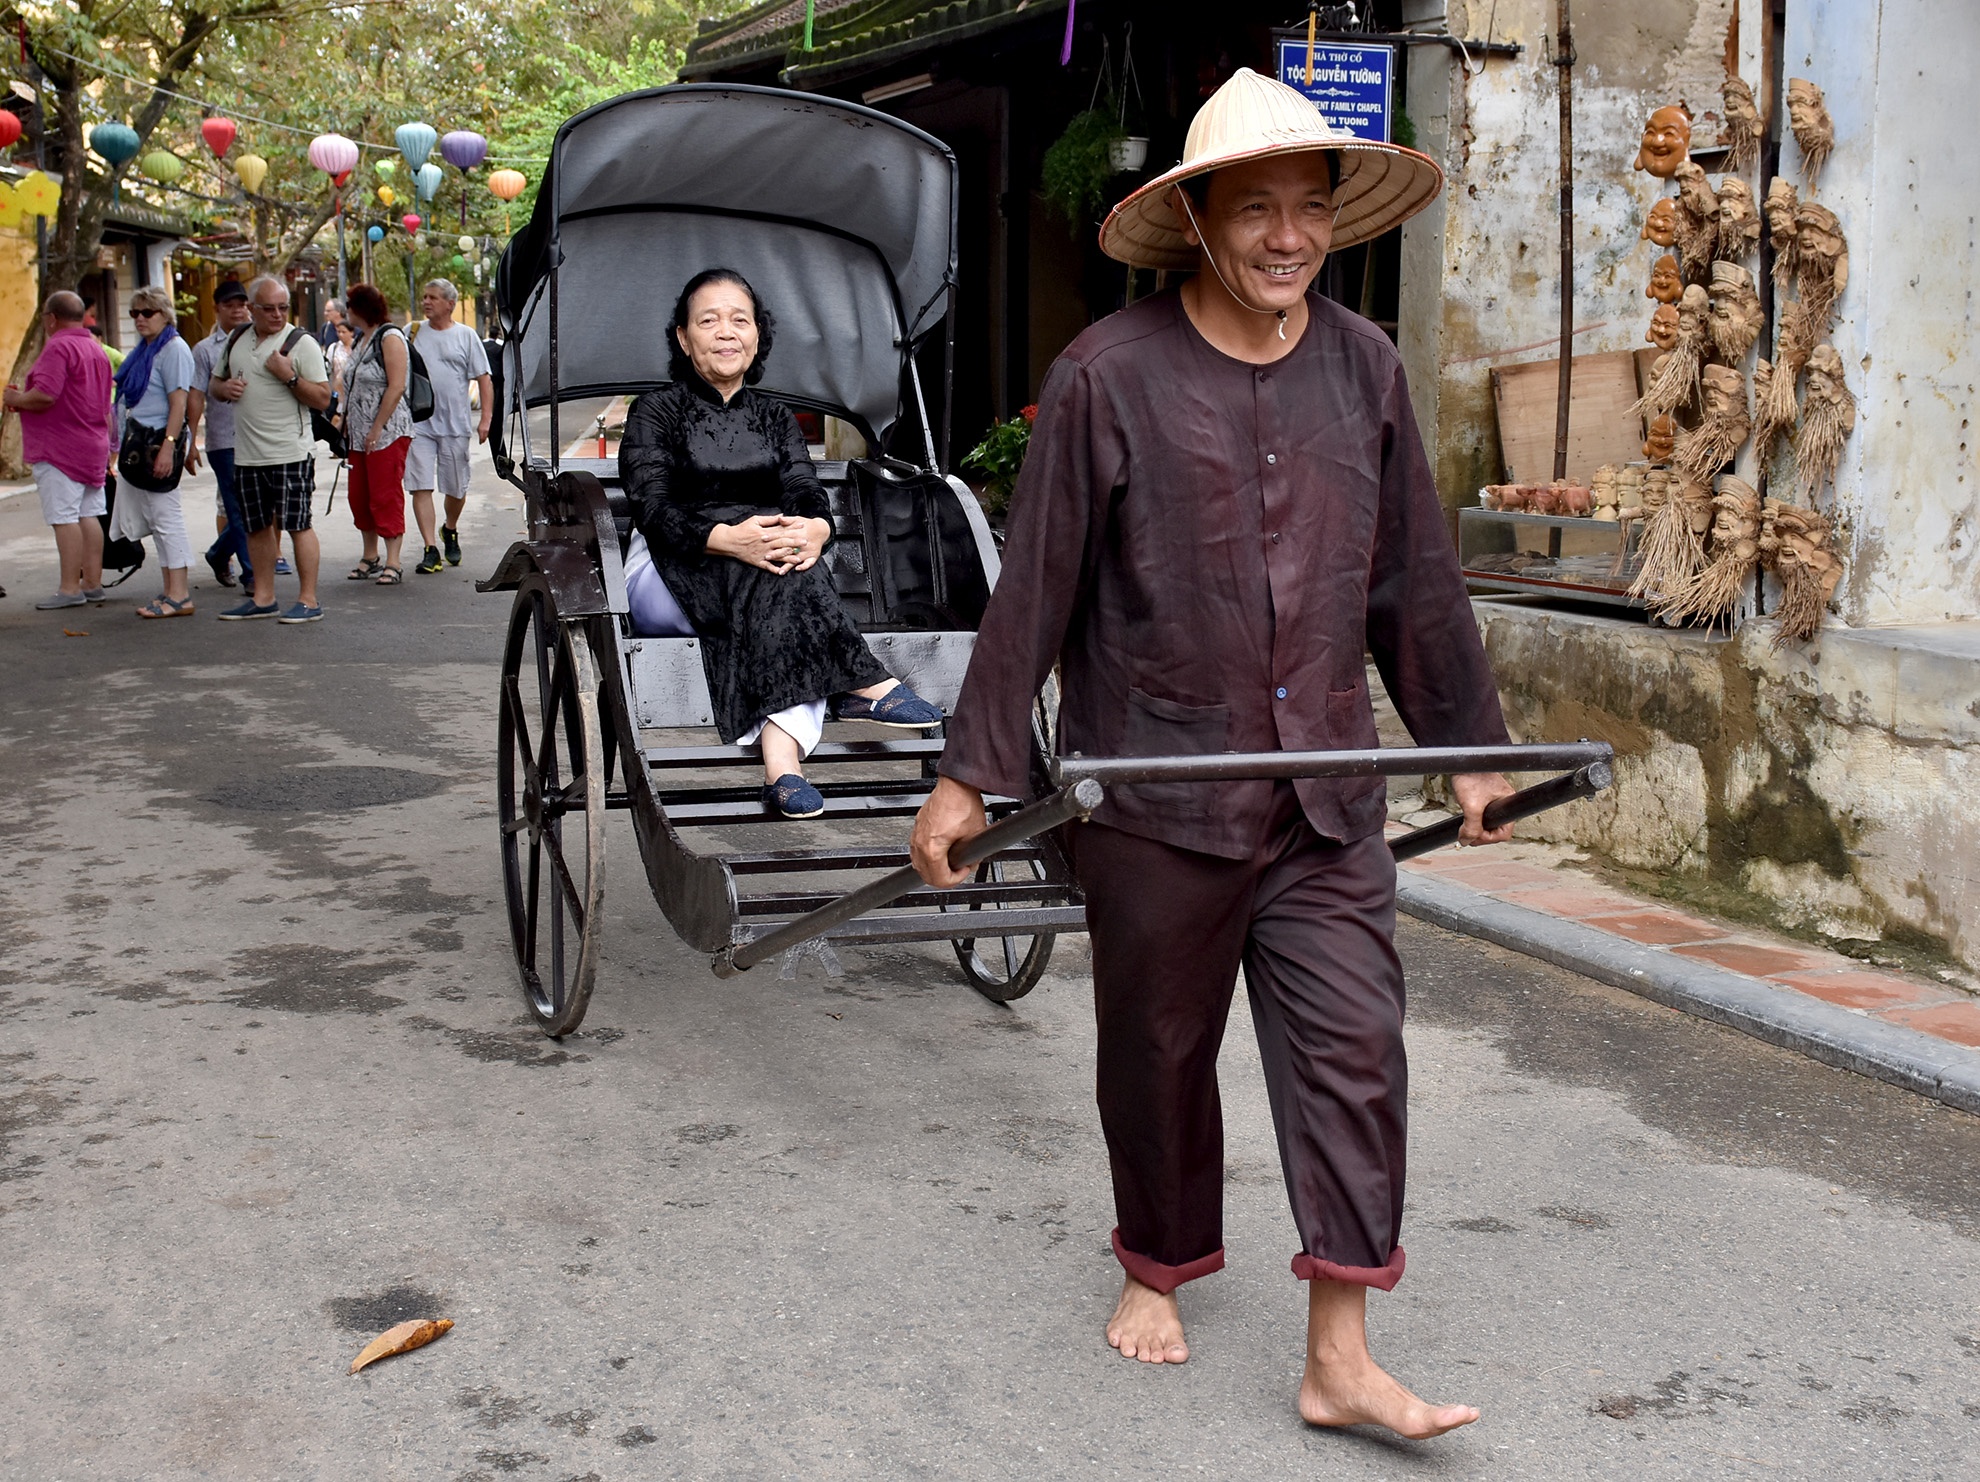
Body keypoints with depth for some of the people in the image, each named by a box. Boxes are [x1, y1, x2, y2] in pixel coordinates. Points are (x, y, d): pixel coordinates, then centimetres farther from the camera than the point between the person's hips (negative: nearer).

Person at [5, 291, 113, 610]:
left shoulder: (58, 347, -13)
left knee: (64, 518, -8)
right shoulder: (96, 349, 16)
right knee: (88, 516, 10)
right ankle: (92, 583, 12)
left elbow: (45, 395, -23)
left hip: (59, 448, -9)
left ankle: (70, 587, -8)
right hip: (93, 445, 9)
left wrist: (17, 399, -7)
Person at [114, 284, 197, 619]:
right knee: (151, 517, 10)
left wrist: (168, 447, -24)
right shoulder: (143, 350, 18)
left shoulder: (173, 349, -10)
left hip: (160, 441, -10)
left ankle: (179, 596, -8)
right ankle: (172, 590, 14)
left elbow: (179, 403, -18)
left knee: (166, 516, -9)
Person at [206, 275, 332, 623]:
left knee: (296, 525, -6)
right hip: (247, 455, 6)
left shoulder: (301, 343, -5)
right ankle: (263, 598, 21)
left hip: (290, 453, -6)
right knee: (258, 527, 12)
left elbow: (322, 399, -10)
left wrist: (289, 376, -21)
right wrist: (223, 388, 1)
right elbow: (214, 384, 24)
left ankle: (309, 600, 0)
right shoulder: (237, 342, 13)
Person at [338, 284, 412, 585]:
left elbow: (396, 387, -18)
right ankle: (370, 558, 21)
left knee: (387, 497, -7)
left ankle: (393, 565, -4)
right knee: (359, 497, 10)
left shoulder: (390, 337, -11)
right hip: (360, 434, 9)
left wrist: (377, 429, -19)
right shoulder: (361, 339, 16)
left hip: (387, 433, -9)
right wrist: (347, 422, 12)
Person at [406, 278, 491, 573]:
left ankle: (450, 531, 37)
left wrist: (486, 418, -9)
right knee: (421, 487, -8)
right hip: (419, 423, 1)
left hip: (455, 424, -1)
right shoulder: (412, 334, 7)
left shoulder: (466, 336, 2)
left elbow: (484, 379, 1)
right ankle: (430, 550, -7)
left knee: (456, 489, 9)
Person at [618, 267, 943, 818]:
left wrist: (816, 528, -26)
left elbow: (807, 492, 2)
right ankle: (869, 685, -40)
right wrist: (727, 537, -32)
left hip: (762, 585, 3)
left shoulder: (775, 417, 20)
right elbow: (653, 511, -10)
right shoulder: (656, 413, 7)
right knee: (770, 568, -34)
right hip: (673, 578, -2)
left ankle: (780, 752, -53)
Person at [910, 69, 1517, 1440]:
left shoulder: (1364, 365, 5)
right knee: (1159, 1054, 12)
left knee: (1353, 1049, -2)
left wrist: (1469, 744, 16)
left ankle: (1340, 1357, 6)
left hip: (1327, 792, 3)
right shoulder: (1109, 376, -8)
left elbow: (1417, 579, 12)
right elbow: (1034, 588, -6)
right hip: (1156, 796, -3)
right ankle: (1158, 1269, 36)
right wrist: (968, 776, -5)